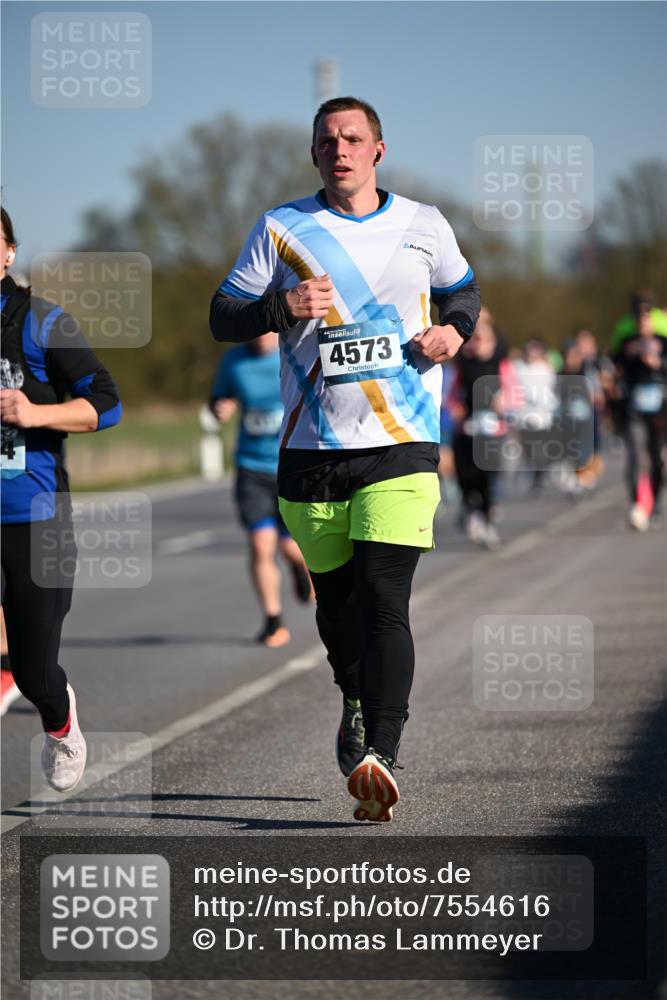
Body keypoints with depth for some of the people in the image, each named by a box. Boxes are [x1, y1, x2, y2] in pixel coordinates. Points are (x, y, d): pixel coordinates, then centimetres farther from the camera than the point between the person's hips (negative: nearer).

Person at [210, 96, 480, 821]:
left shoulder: (423, 225, 8)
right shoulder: (281, 230, 5)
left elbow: (462, 290, 25)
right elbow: (223, 317, 6)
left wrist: (453, 329, 2)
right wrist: (281, 308, -14)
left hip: (402, 445, -1)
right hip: (312, 449, 1)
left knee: (383, 598, -16)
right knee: (335, 599, 11)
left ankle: (377, 755, -23)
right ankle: (358, 705, 41)